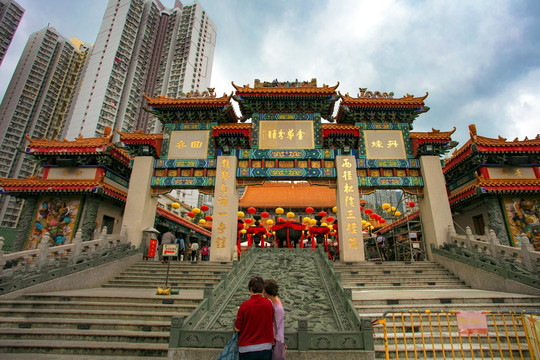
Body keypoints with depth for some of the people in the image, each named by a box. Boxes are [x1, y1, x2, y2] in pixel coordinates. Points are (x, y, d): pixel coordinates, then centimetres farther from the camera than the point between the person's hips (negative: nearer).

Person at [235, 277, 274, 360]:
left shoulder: (245, 305, -17)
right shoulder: (269, 304, -9)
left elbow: (237, 329, -8)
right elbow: (271, 323, 5)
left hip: (247, 349, -1)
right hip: (265, 347, 2)